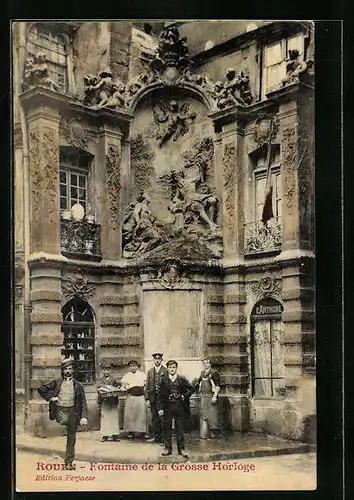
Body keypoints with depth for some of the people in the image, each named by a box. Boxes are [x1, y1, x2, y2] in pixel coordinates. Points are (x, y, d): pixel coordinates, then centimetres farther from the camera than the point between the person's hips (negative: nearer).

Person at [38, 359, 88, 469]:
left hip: (72, 410, 1)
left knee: (71, 437, 2)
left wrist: (84, 417, -6)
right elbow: (41, 389, 12)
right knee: (63, 420, -39)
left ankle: (69, 462, 10)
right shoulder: (57, 383, 7)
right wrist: (50, 397, -2)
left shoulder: (77, 385, 8)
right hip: (60, 409, -1)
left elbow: (83, 402, 4)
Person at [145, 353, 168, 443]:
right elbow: (147, 386, 11)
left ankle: (163, 436, 6)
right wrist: (147, 399, 4)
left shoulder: (166, 371, -1)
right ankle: (155, 436, 15)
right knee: (154, 418, 7)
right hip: (153, 398, 4)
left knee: (163, 418, -2)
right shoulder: (150, 371, 11)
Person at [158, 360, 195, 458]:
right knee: (167, 428, 6)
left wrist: (185, 396, -5)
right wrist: (160, 408, -4)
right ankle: (168, 448, 16)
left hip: (179, 407, -1)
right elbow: (161, 395, 2)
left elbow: (191, 389, 9)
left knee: (179, 428, 4)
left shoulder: (182, 379, 2)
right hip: (167, 407, 1)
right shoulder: (164, 380, 3)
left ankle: (181, 449, 12)